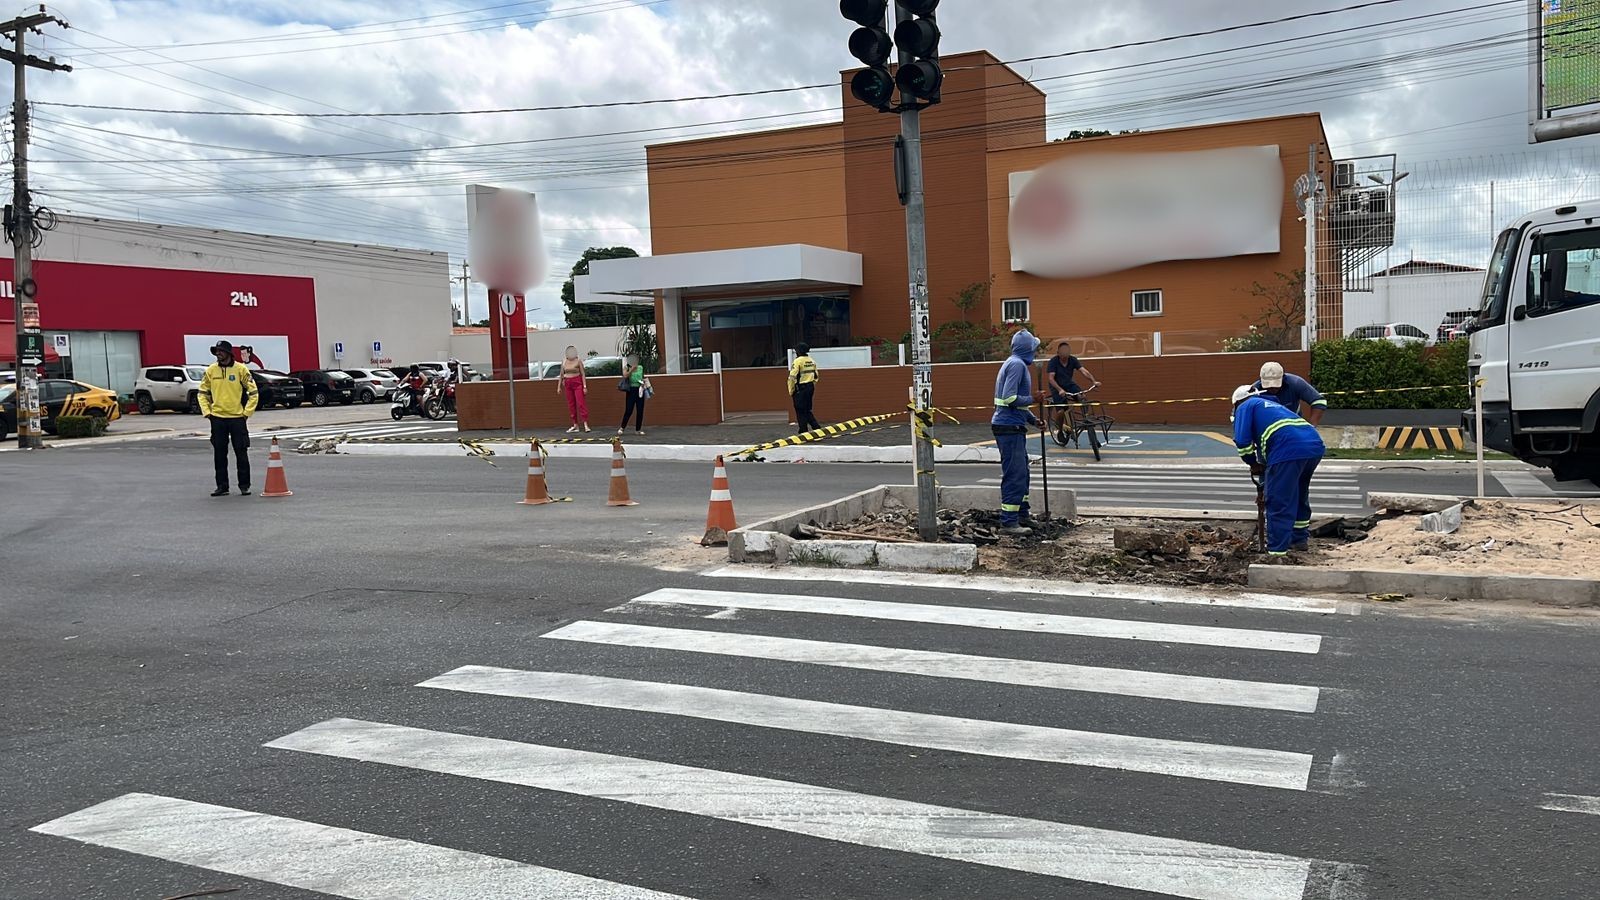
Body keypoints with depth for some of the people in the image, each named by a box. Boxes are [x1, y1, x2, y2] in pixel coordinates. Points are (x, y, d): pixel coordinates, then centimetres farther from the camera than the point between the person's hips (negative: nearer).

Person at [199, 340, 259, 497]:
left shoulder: (241, 369, -4)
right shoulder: (210, 370, 5)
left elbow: (253, 392, -1)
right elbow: (202, 393, 13)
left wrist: (247, 412, -6)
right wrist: (207, 411, 3)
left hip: (237, 418, -3)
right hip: (217, 419, 3)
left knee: (241, 453, 1)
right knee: (220, 454, 6)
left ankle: (244, 485, 9)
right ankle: (222, 486, 14)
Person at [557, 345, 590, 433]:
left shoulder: (578, 361, -2)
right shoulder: (564, 362, 9)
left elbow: (583, 374, -4)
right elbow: (561, 375, 13)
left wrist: (585, 386, -11)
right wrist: (559, 387, 10)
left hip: (577, 383, -4)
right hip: (568, 384, 4)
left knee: (581, 403, -10)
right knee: (571, 405, 5)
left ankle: (585, 424, -13)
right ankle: (575, 425, 11)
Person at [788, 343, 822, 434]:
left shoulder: (798, 361, -13)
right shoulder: (812, 361, 10)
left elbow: (792, 377, -16)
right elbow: (815, 376, 17)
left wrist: (791, 391, -7)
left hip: (800, 389, -7)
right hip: (810, 387, 7)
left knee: (801, 412, 1)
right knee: (807, 410, 17)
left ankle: (803, 432, 4)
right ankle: (817, 427, 10)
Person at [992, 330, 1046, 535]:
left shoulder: (1018, 364, 19)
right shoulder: (1016, 365, -14)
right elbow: (1010, 398, -23)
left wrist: (1033, 420, 15)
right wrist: (1033, 399, -12)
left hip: (1013, 427, 11)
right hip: (1010, 427, -11)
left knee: (1021, 472, 18)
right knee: (1015, 474, -10)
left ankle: (1022, 515, 28)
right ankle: (1009, 522, -8)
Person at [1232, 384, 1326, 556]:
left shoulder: (1245, 407, 15)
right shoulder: (1272, 404, 38)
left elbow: (1242, 441, 3)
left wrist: (1253, 463, 17)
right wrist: (1263, 464, 38)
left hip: (1289, 450, -8)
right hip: (1315, 446, 8)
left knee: (1278, 503, -1)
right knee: (1300, 496, 26)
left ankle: (1277, 551, -2)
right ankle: (1300, 539, 38)